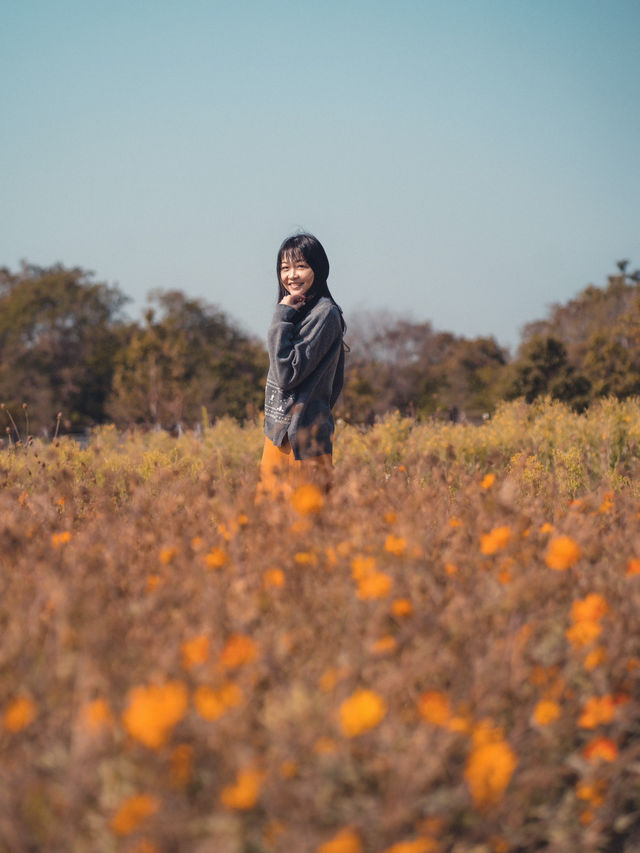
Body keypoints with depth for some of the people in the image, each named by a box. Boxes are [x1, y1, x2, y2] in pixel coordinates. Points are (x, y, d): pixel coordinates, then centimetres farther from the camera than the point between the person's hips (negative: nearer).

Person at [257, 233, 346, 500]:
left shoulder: (324, 313, -13)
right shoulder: (300, 312, 14)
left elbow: (288, 374, -19)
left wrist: (281, 319, -15)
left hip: (302, 441, -9)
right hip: (279, 435, 9)